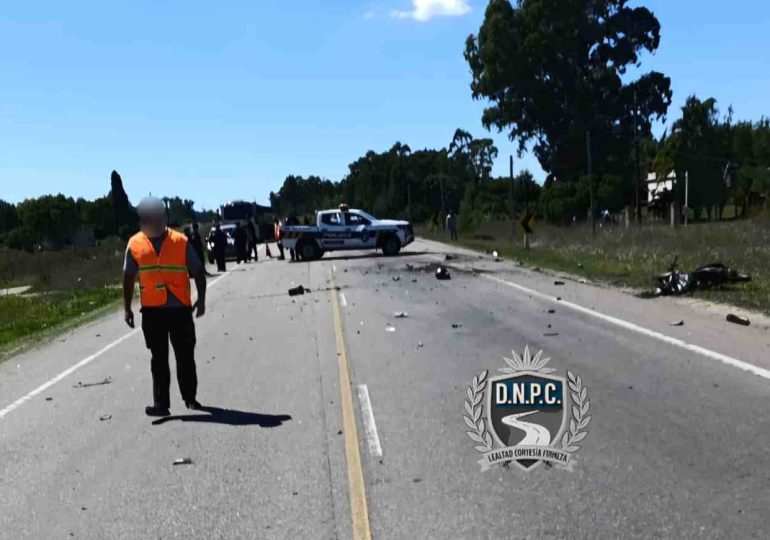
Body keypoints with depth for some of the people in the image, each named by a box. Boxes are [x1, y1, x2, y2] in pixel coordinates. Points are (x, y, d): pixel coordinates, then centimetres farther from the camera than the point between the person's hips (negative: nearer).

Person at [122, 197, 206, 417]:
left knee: (185, 356, 8)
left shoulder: (180, 242, -3)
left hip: (180, 309, -1)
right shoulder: (135, 244, 3)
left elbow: (198, 271, 1)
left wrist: (201, 300, -6)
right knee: (158, 358, 6)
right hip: (152, 311, 1)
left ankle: (190, 398, 24)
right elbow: (128, 277, 8)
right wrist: (127, 308, 7)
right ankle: (161, 403, 10)